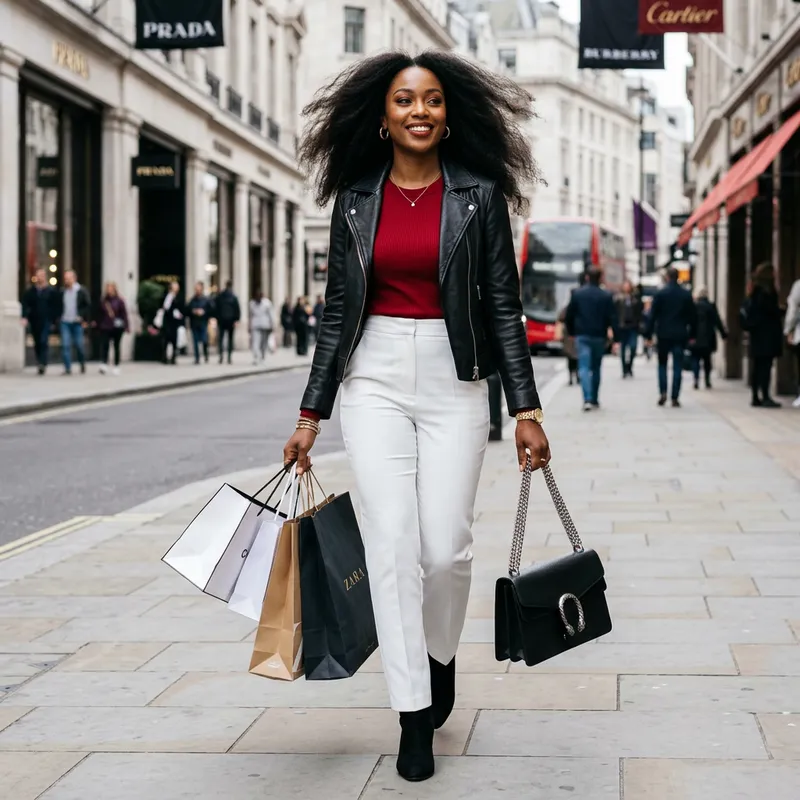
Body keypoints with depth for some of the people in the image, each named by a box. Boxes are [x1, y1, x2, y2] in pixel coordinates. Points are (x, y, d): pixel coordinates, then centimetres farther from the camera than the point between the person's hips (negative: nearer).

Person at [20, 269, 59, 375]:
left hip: (46, 320, -3)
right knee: (37, 343, 9)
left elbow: (55, 306, 4)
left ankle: (43, 363, -19)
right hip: (34, 321, 3)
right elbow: (25, 305, 2)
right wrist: (25, 317, -11)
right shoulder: (29, 291, 7)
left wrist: (53, 319, -3)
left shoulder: (51, 291, 2)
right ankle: (40, 363, 20)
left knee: (44, 342, -14)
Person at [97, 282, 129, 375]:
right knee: (104, 345, -13)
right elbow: (100, 314, 9)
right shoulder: (103, 301, 4)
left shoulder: (119, 301, -3)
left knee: (116, 347, 9)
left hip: (117, 328, -1)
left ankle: (116, 366, 18)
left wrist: (126, 326, -8)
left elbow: (124, 314, -4)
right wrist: (99, 325, 10)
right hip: (105, 328, 1)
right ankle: (103, 365, -22)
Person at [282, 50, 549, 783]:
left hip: (453, 379, -1)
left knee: (446, 546, -4)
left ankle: (441, 658, 28)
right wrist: (311, 414, 6)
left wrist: (526, 409, -6)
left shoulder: (477, 195, 0)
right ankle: (415, 714, 3)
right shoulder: (356, 200, 5)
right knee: (392, 544, -5)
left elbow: (503, 306, 0)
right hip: (374, 378, 1)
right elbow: (338, 311, 8)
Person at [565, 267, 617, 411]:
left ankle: (587, 399, -23)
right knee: (596, 368, 15)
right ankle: (594, 399, 22)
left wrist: (571, 333, 16)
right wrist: (616, 339, -4)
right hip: (599, 337, 1)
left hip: (582, 336, -1)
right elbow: (612, 319, -5)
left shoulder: (577, 294, 0)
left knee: (584, 367, -6)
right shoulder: (606, 296, -2)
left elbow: (569, 316, 4)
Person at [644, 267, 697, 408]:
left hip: (663, 334, -1)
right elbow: (692, 317, 7)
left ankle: (663, 392, -2)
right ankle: (675, 398, -1)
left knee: (662, 364, 13)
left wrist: (649, 335, -2)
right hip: (680, 335, 1)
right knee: (677, 367, 3)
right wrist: (692, 335, 14)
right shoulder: (686, 295, 4)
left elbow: (652, 316, -6)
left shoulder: (660, 293, -5)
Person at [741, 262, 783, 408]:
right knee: (766, 365, -10)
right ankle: (765, 397, -12)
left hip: (757, 333, 9)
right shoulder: (765, 291, -13)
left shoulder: (754, 290, 15)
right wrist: (781, 311, -1)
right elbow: (770, 310, -19)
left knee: (757, 366, 10)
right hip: (767, 334, -9)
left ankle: (756, 397, 13)